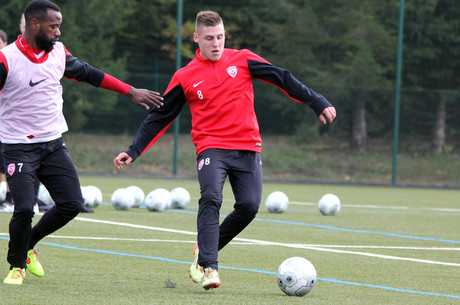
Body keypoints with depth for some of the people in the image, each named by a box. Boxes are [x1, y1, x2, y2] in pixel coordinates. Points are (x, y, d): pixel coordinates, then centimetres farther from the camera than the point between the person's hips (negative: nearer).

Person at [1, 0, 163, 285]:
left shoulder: (58, 52, 3)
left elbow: (87, 72, 17)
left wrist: (131, 91, 20)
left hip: (54, 144, 6)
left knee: (72, 204, -1)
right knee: (25, 209, -17)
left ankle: (28, 245, 24)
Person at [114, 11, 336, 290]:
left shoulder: (242, 60, 6)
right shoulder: (185, 78, 6)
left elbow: (283, 79, 9)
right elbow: (159, 117, 11)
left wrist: (318, 103, 5)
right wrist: (133, 152, 7)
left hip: (248, 147, 2)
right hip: (211, 147, -1)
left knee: (249, 206, -13)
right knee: (211, 200, -24)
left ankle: (206, 250, 9)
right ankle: (208, 267, -26)